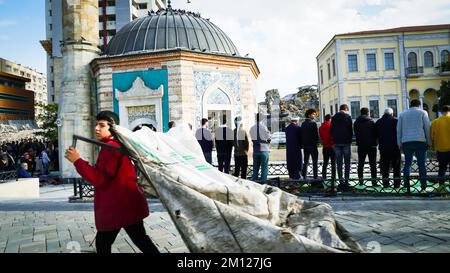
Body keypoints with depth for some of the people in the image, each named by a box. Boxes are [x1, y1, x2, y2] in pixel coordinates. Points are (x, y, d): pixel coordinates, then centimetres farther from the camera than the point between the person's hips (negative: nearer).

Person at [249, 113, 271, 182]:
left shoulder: (252, 128, 3)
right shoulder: (264, 127, -12)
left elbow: (252, 139, 7)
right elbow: (268, 139, -5)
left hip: (255, 150, 5)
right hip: (264, 150, -5)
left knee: (255, 167, 13)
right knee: (264, 166, 3)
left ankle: (254, 179, 16)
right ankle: (263, 179, 3)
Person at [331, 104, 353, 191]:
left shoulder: (334, 117, 7)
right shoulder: (348, 117, -2)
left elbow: (332, 130, 7)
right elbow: (351, 130, -2)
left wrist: (334, 140, 12)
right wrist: (350, 140, 8)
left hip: (337, 143, 3)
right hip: (346, 142, -3)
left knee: (339, 163, 5)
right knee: (347, 163, 3)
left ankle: (341, 182, 5)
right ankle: (346, 181, -1)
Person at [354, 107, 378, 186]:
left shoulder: (356, 122, 4)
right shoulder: (371, 122, -8)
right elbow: (375, 133, -5)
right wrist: (375, 142, 9)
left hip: (361, 145, 3)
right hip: (371, 145, -3)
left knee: (360, 164, 9)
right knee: (372, 164, 1)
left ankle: (361, 181, 9)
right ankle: (374, 181, -2)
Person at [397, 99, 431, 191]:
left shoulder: (402, 114, 13)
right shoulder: (422, 112, 7)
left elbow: (398, 130, 10)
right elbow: (427, 128, 2)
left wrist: (400, 144, 12)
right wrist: (429, 142, 7)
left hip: (406, 142, 2)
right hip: (420, 142, -2)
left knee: (407, 163, 7)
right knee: (421, 164, 0)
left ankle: (406, 185, 3)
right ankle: (423, 185, -2)